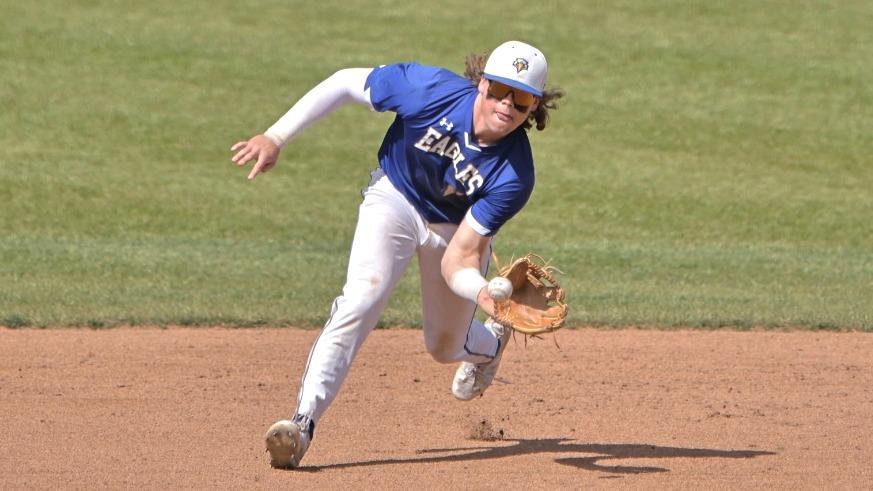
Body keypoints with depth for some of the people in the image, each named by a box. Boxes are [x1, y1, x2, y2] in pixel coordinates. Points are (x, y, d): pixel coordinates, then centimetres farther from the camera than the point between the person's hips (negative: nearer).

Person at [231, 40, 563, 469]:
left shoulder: (514, 175, -33)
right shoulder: (430, 90, -34)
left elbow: (458, 260, -32)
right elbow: (344, 82, -20)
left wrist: (486, 295, -53)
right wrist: (275, 137, -22)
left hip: (458, 228, 1)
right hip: (395, 198, -1)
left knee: (445, 348, 16)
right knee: (361, 300, -27)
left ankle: (490, 343, 53)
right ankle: (303, 422, -29)